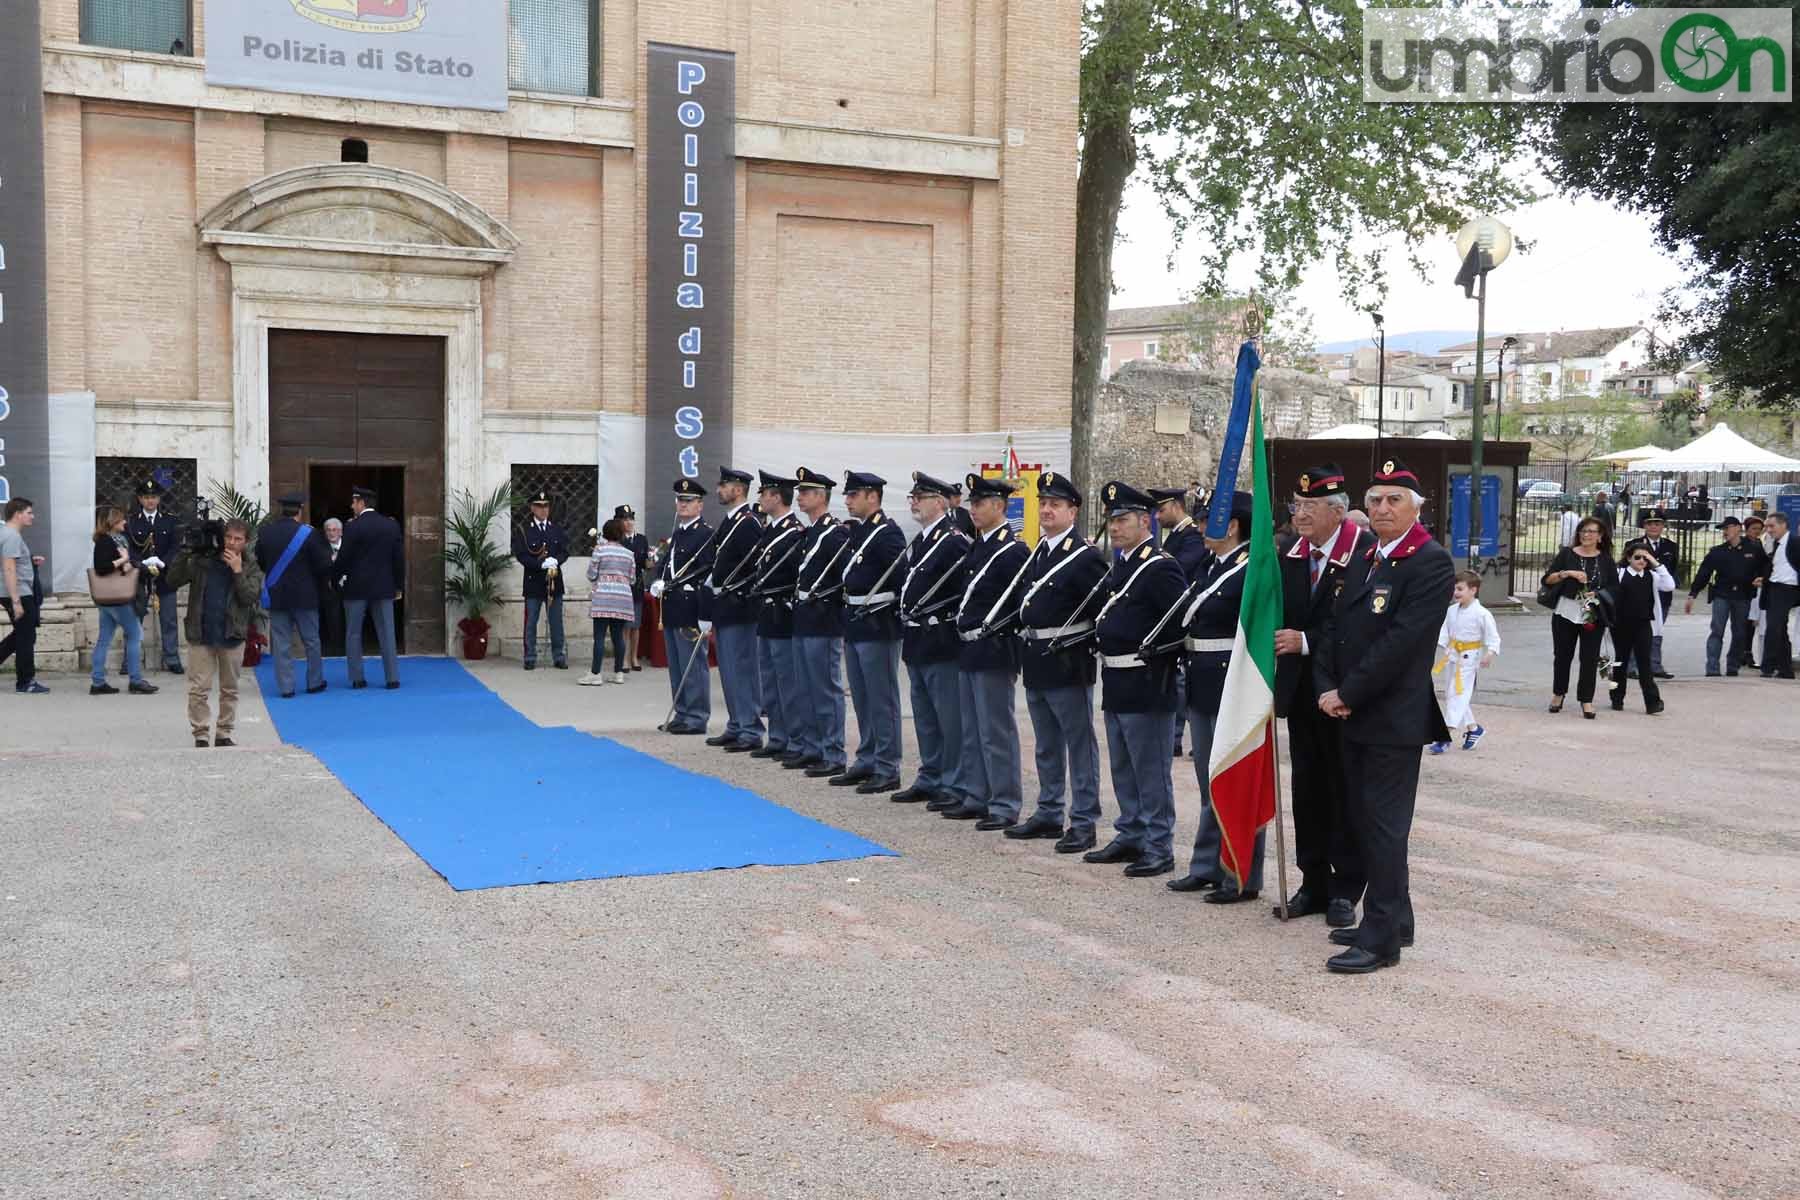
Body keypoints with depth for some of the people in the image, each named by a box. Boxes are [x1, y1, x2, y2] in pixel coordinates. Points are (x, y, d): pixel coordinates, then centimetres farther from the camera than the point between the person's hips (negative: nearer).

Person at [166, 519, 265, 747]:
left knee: (229, 689, 10)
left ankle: (224, 734, 20)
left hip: (232, 635, 1)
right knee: (198, 689, -2)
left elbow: (250, 597, -10)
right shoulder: (202, 560, 1)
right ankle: (201, 736, 4)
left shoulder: (251, 567, 2)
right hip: (201, 634, -1)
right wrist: (186, 552, -12)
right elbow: (173, 580, -5)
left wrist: (238, 571, -17)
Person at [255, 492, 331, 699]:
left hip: (276, 596, 2)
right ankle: (315, 683, 20)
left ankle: (286, 687, 5)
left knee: (281, 643, 6)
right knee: (311, 641, 12)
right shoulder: (307, 533, -12)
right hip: (304, 596, -2)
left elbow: (259, 563, 5)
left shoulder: (264, 532, -4)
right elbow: (324, 565, -10)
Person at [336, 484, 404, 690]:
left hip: (356, 587, -3)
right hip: (383, 587, 3)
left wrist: (336, 577, 9)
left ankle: (357, 678, 7)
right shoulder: (392, 525, 2)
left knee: (353, 634, 7)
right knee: (386, 633, 5)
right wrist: (398, 585, 12)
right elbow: (399, 557, 4)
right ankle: (393, 678, 2)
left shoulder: (353, 527, -10)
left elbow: (344, 558, -9)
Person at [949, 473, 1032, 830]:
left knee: (996, 732, -4)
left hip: (995, 653, -9)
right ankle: (977, 797, 26)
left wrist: (995, 630, -16)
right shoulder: (976, 548, 14)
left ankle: (1005, 806, 3)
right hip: (969, 651, 9)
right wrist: (960, 623, 10)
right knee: (972, 732, 16)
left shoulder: (1014, 550, -13)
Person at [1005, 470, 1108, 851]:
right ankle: (1049, 813, 27)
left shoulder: (1086, 555, -12)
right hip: (1036, 663, 8)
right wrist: (1026, 640, 15)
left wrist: (1092, 648, -14)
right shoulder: (1037, 552, 12)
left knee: (1080, 745, 0)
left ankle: (1083, 823, 5)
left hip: (1069, 664, -8)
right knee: (1046, 747, 17)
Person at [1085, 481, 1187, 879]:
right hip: (1116, 684, 10)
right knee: (1123, 770, 17)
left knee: (1151, 772, -2)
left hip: (1147, 686, -9)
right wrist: (1103, 639, 11)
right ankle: (1130, 837, 28)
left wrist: (1154, 655, -17)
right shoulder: (1119, 566, 14)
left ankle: (1159, 849, 6)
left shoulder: (1161, 568, -15)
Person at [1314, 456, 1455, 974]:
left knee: (1384, 825, -5)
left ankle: (1381, 938, 0)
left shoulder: (1431, 563, -11)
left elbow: (1402, 640, -19)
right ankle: (1392, 918, 26)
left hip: (1394, 718, -8)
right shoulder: (1362, 562, 15)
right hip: (1355, 716, 8)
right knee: (1363, 821, 14)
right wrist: (1328, 688, -4)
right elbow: (1333, 626, 12)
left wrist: (1348, 693, -15)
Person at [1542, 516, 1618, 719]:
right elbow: (1548, 579, -1)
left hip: (1593, 616, 0)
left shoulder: (1605, 559, 5)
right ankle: (1558, 693, 28)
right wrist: (1568, 573, -15)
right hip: (1566, 612, 0)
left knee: (1590, 658, -1)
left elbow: (1614, 587, 7)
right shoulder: (1567, 554, 3)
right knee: (1563, 655, 9)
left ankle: (1586, 700, 7)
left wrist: (1598, 594, -10)